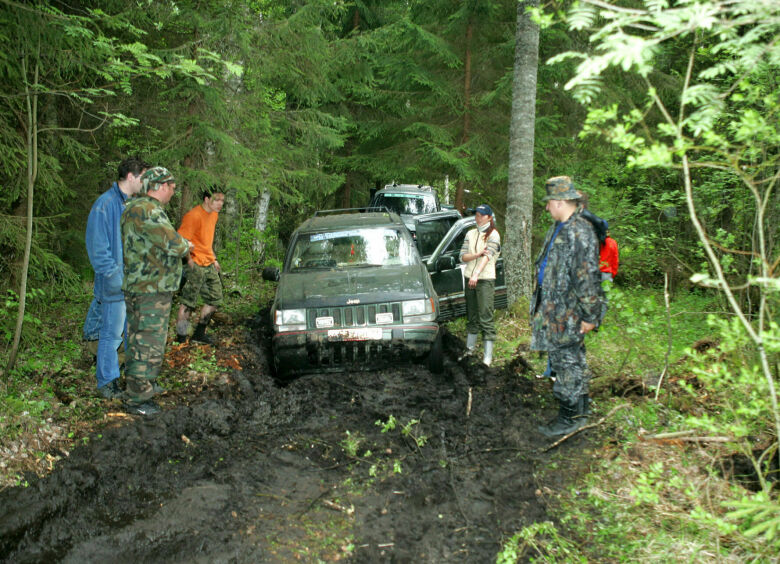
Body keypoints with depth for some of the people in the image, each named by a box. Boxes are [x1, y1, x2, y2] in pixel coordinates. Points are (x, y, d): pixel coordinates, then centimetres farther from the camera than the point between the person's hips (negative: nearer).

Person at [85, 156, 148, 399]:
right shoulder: (105, 205, -15)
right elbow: (98, 249, -16)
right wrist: (115, 276, -17)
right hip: (115, 284, -8)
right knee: (111, 334, 3)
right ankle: (107, 382, 16)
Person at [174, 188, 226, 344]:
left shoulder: (214, 215, 12)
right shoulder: (194, 216, -17)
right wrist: (190, 261, -23)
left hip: (209, 265, 9)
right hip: (195, 265, -9)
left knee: (215, 298, 13)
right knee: (188, 302, -4)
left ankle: (199, 333, 26)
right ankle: (181, 338, 6)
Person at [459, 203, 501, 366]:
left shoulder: (493, 234, -3)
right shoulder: (470, 234, 13)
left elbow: (488, 256, -17)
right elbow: (463, 256, 3)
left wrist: (476, 274, -31)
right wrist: (478, 254, -16)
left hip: (485, 279, -5)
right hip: (469, 279, 6)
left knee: (485, 318, -8)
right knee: (472, 316, 14)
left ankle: (488, 357, -7)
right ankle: (469, 349, 26)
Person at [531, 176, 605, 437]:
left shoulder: (580, 232, -20)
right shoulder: (558, 228, 13)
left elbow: (588, 277, -21)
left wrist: (590, 316, -20)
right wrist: (541, 304, 26)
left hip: (568, 313, -10)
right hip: (552, 308, 10)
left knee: (568, 361, -2)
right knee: (562, 359, 18)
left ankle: (570, 416, 8)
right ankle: (579, 407, 32)